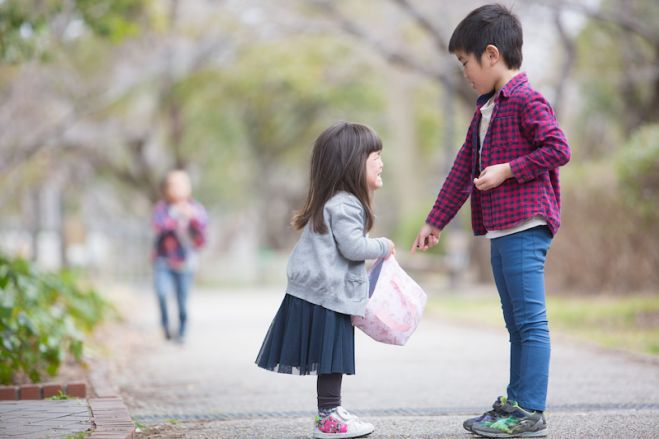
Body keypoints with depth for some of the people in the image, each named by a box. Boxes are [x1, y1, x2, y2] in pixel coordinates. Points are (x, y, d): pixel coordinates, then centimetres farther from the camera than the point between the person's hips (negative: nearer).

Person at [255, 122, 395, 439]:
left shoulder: (336, 201, 15)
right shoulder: (344, 205, -18)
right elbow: (353, 247, -23)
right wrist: (383, 246, -8)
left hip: (317, 292, 10)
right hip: (329, 295, -10)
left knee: (332, 359, 15)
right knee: (331, 358, -3)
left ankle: (331, 412, 22)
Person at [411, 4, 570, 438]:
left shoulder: (526, 101, -9)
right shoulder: (486, 109, 20)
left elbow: (558, 150, -18)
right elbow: (463, 169, 24)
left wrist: (508, 169, -17)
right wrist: (436, 221, 24)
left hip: (525, 227, -10)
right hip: (500, 231, 10)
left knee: (530, 321, -8)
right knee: (517, 322, 13)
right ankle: (515, 401, 19)